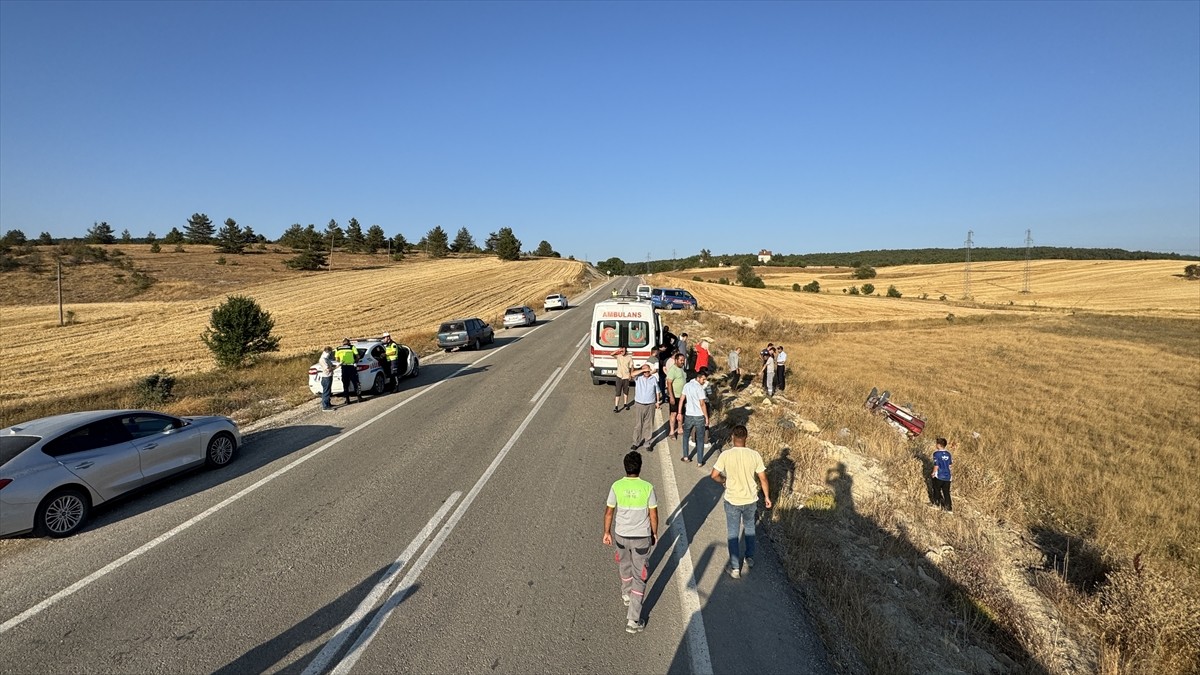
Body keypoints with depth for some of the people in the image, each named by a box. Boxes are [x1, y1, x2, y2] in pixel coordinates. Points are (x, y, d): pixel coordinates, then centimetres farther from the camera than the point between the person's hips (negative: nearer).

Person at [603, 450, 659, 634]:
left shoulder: (616, 486, -13)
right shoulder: (647, 487, -17)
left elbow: (609, 512, -6)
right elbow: (653, 514, -9)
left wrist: (607, 532, 8)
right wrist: (655, 532, 8)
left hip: (621, 535, 3)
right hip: (642, 537, -2)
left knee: (625, 566, 30)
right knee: (639, 577, 8)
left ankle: (626, 595, 54)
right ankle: (633, 620, 9)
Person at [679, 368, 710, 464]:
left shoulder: (687, 386, 2)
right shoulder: (699, 388, -16)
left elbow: (682, 400, 6)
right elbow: (702, 404, -17)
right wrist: (706, 417, -10)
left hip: (688, 416, 4)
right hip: (699, 416, -4)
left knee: (686, 436, 23)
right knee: (700, 439, 7)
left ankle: (686, 456, 26)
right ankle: (700, 461, 11)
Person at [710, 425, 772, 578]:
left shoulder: (725, 455, -18)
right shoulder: (755, 455, -13)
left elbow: (714, 475, -14)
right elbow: (763, 478, -6)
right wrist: (767, 496, 8)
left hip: (732, 501, -2)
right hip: (750, 500, 2)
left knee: (733, 534, 13)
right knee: (749, 528, 27)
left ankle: (735, 568, 20)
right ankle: (749, 558, 42)